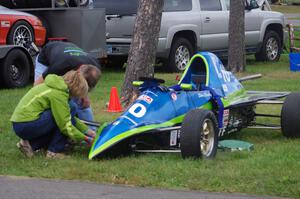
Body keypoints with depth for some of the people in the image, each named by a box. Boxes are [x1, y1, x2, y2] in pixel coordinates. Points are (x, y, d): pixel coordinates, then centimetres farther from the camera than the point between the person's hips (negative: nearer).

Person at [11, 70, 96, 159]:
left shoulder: (57, 86, 14)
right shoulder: (58, 94, -15)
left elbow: (68, 118, 22)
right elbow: (66, 126, -15)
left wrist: (87, 131, 16)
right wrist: (85, 139, -4)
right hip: (26, 126, -10)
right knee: (71, 108, -9)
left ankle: (30, 144, 9)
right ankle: (54, 151, -7)